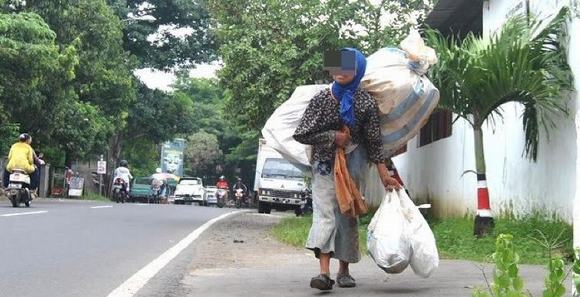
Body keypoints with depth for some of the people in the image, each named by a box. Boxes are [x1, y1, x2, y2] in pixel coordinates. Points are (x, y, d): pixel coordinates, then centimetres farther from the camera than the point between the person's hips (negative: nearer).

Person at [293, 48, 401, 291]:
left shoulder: (366, 104, -5)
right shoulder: (321, 99, -5)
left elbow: (374, 143, -3)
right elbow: (301, 134, -4)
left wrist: (384, 175, -8)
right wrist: (334, 137, -12)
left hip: (352, 164, 1)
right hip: (325, 164, -1)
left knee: (348, 215, 5)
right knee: (324, 212, -15)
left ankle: (344, 270, 18)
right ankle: (324, 271, -26)